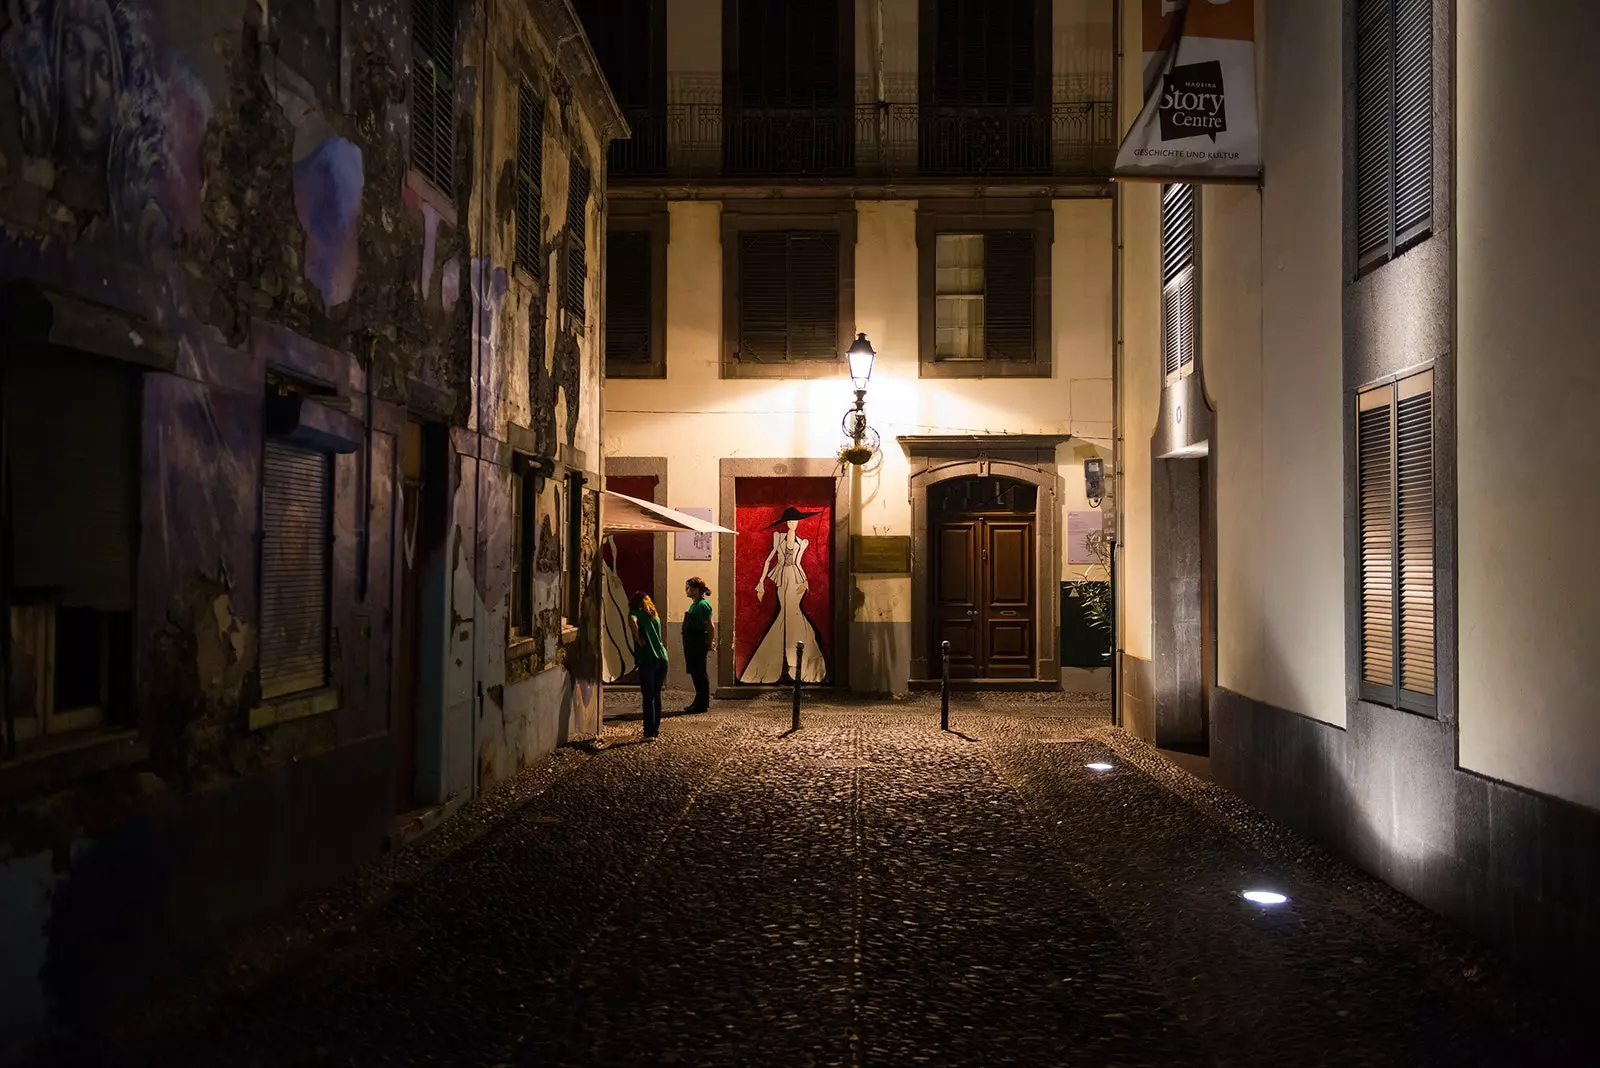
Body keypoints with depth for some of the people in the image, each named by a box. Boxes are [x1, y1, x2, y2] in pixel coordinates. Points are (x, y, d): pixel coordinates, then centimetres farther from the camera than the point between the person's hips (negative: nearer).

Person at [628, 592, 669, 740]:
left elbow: (632, 621, -22)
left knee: (648, 698, -3)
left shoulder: (636, 612, 1)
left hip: (647, 660, -6)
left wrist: (637, 639, -13)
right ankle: (655, 729, 21)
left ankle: (649, 733, -4)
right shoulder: (654, 615, 21)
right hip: (662, 658, 6)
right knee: (656, 696, 16)